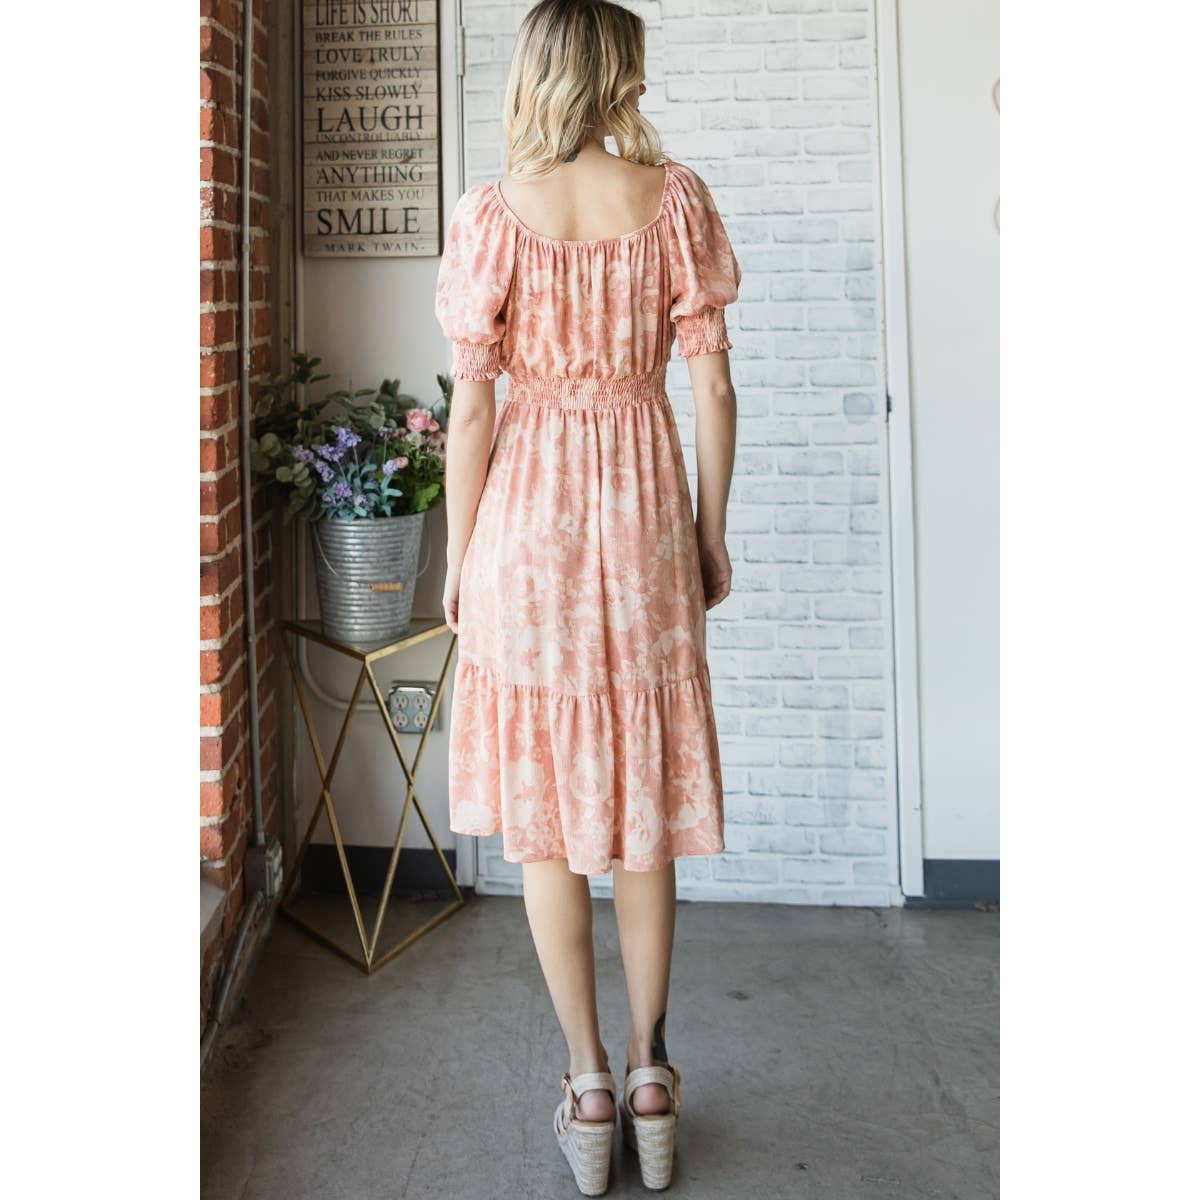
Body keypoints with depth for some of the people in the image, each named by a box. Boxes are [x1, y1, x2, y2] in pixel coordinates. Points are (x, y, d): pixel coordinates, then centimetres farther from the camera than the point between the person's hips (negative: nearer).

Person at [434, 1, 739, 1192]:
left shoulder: (493, 213, -5)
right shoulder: (677, 200, -1)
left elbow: (472, 407, -7)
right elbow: (713, 387, -2)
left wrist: (457, 557, 3)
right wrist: (712, 532, 9)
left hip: (528, 512, -2)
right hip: (643, 507, 2)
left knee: (542, 812, 9)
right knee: (644, 800, 13)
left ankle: (588, 1086, 17)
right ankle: (649, 1078, 23)